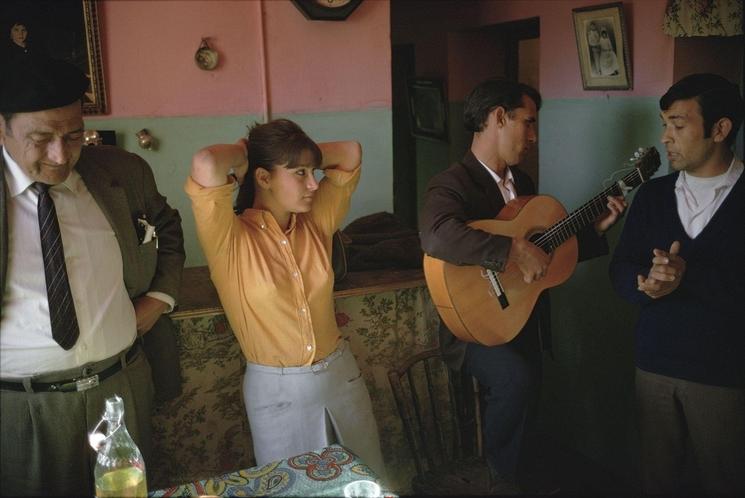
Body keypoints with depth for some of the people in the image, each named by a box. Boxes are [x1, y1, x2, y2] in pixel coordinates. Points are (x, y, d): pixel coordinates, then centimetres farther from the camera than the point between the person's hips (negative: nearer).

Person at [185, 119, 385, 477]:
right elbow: (206, 165, -34)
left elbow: (351, 154, 4)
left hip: (341, 374, 5)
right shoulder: (231, 240, -17)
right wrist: (243, 153, -13)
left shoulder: (316, 223, -1)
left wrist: (295, 154, -3)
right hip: (277, 391, -5)